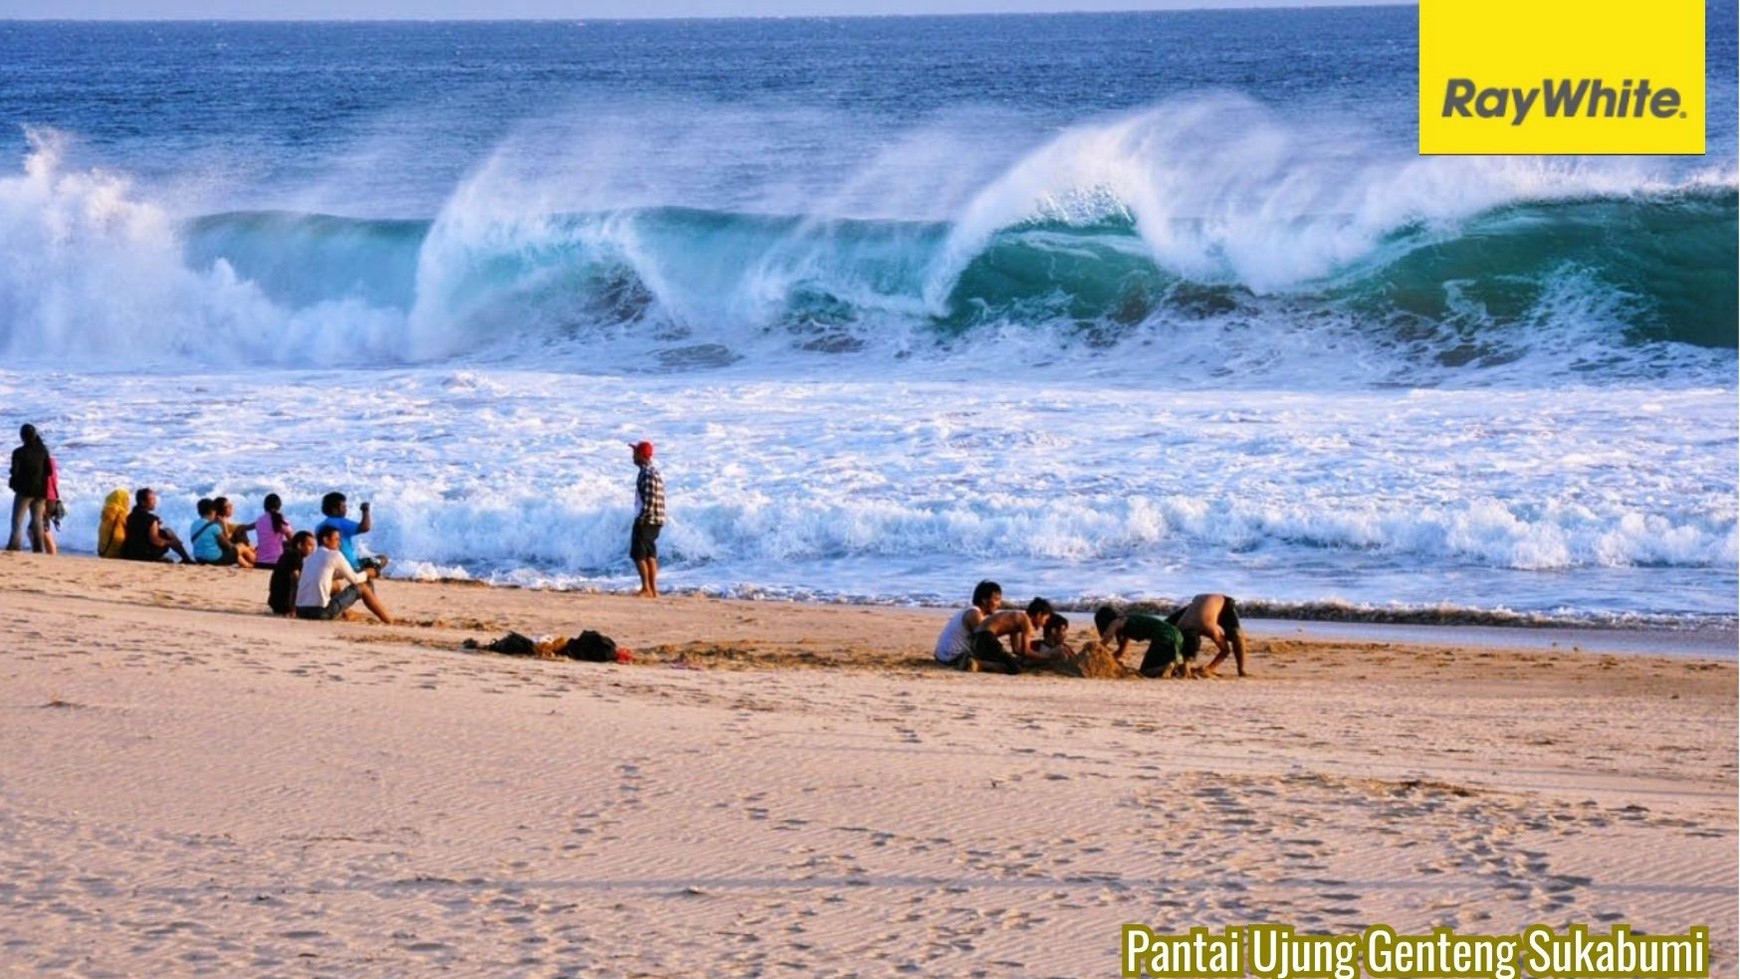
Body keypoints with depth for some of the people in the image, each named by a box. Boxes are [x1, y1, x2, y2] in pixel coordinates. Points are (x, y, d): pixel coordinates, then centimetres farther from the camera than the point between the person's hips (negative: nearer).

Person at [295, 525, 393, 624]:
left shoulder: (311, 557, 18)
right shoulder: (334, 555, -2)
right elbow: (354, 579, 6)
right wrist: (366, 574, 27)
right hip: (321, 612, -7)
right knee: (362, 587, 10)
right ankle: (389, 621, 16)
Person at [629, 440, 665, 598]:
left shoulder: (648, 474, -16)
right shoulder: (653, 472, 16)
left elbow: (650, 500, -22)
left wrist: (641, 519, -20)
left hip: (646, 520, -10)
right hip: (654, 521, 10)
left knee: (638, 554, -8)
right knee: (650, 554, 13)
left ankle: (646, 589, -11)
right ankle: (653, 589, 15)